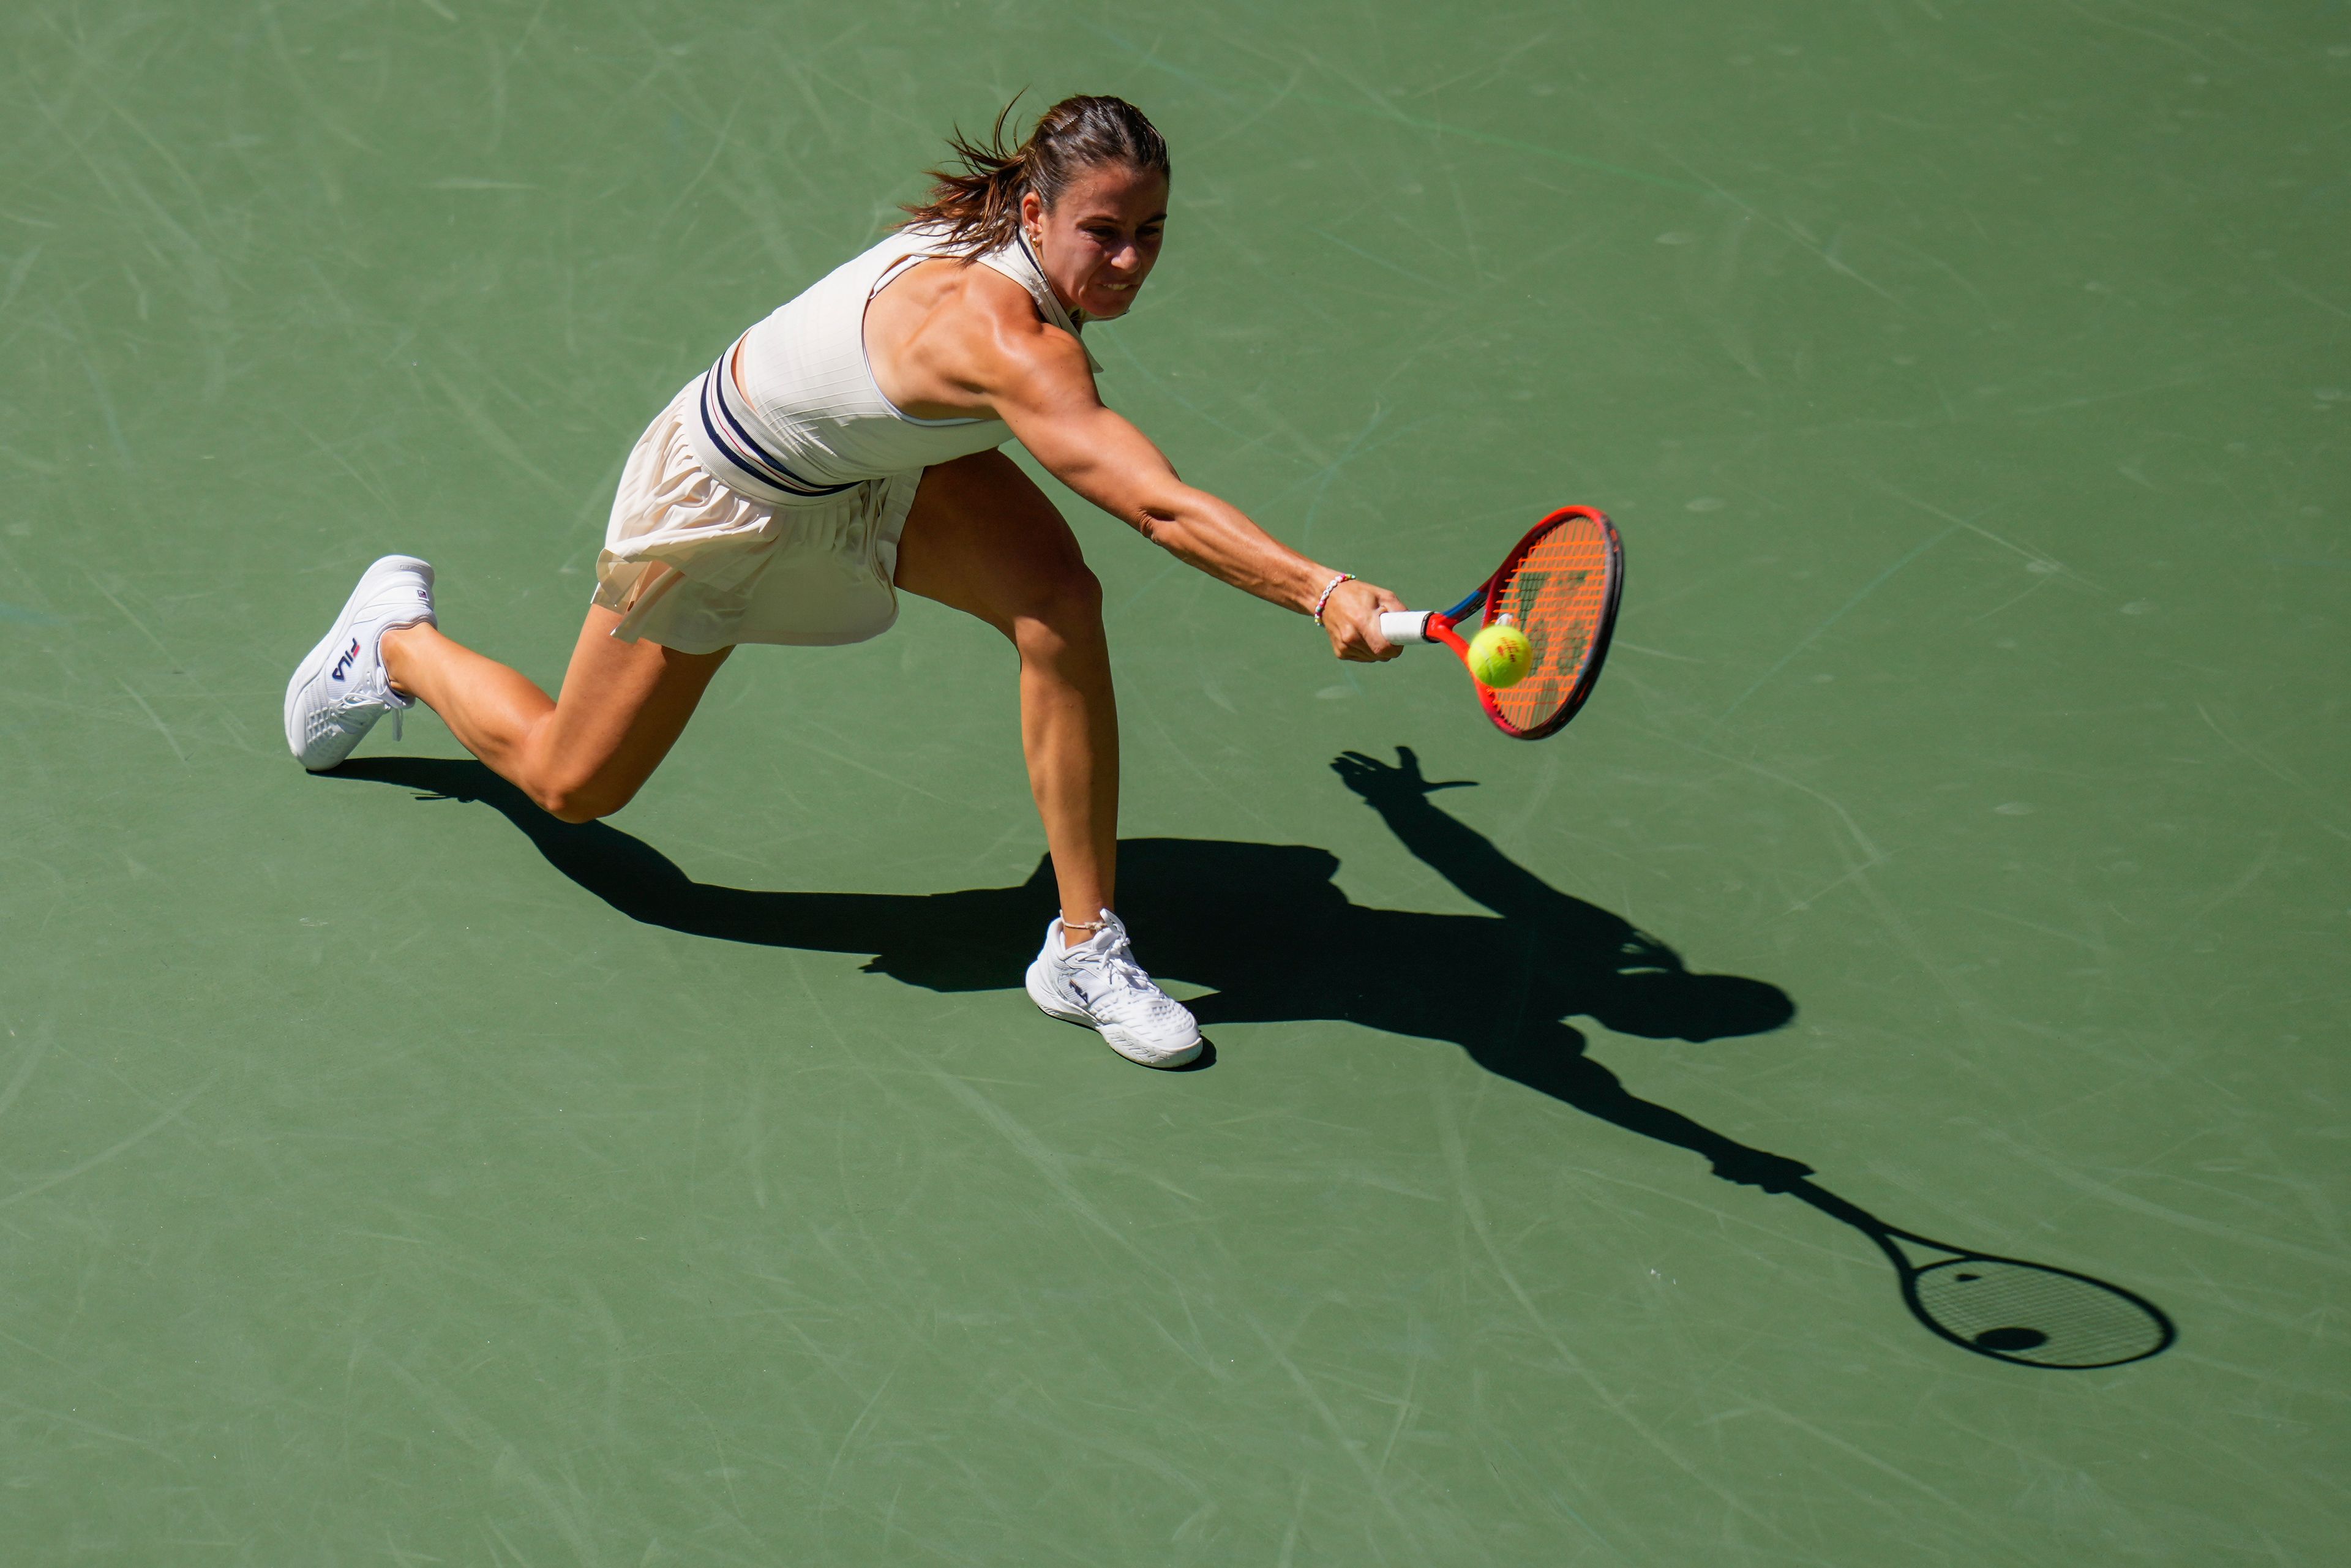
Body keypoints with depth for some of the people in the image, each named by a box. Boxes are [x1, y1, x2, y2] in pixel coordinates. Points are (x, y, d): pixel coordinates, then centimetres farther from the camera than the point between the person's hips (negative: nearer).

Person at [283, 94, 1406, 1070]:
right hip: (727, 496, -7)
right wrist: (1322, 592, -62)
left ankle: (1085, 949, -10)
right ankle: (399, 643, 42)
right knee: (570, 784, 12)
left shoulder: (1001, 229, -18)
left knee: (1059, 607, -22)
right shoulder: (1006, 341, -43)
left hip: (879, 460, 7)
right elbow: (1161, 509, -53)